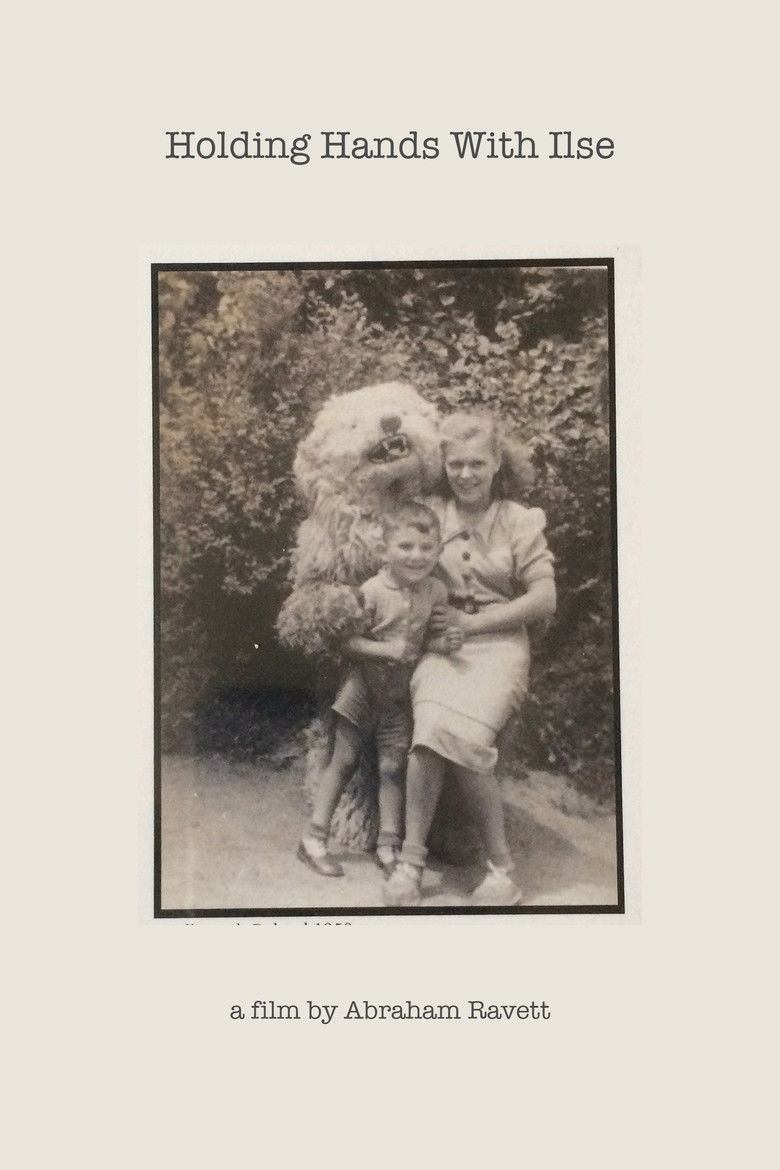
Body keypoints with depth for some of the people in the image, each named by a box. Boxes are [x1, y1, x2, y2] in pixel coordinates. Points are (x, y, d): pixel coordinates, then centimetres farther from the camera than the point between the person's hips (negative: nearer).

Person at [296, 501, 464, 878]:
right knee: (343, 760, 2)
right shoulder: (373, 591, -17)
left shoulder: (436, 592, -5)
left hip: (401, 693, 3)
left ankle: (389, 845, 16)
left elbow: (429, 638, 5)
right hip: (364, 686, -3)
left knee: (393, 767, 6)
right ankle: (315, 838, 11)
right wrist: (385, 649, -28)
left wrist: (444, 642, -17)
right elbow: (347, 641, -16)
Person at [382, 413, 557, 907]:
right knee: (434, 726, -30)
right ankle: (412, 859, -20)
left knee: (459, 731, -29)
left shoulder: (521, 521, 5)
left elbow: (544, 600, -1)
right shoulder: (429, 512, 10)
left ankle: (501, 868, -16)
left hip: (498, 643, -1)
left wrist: (471, 623, -5)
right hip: (440, 644, 2)